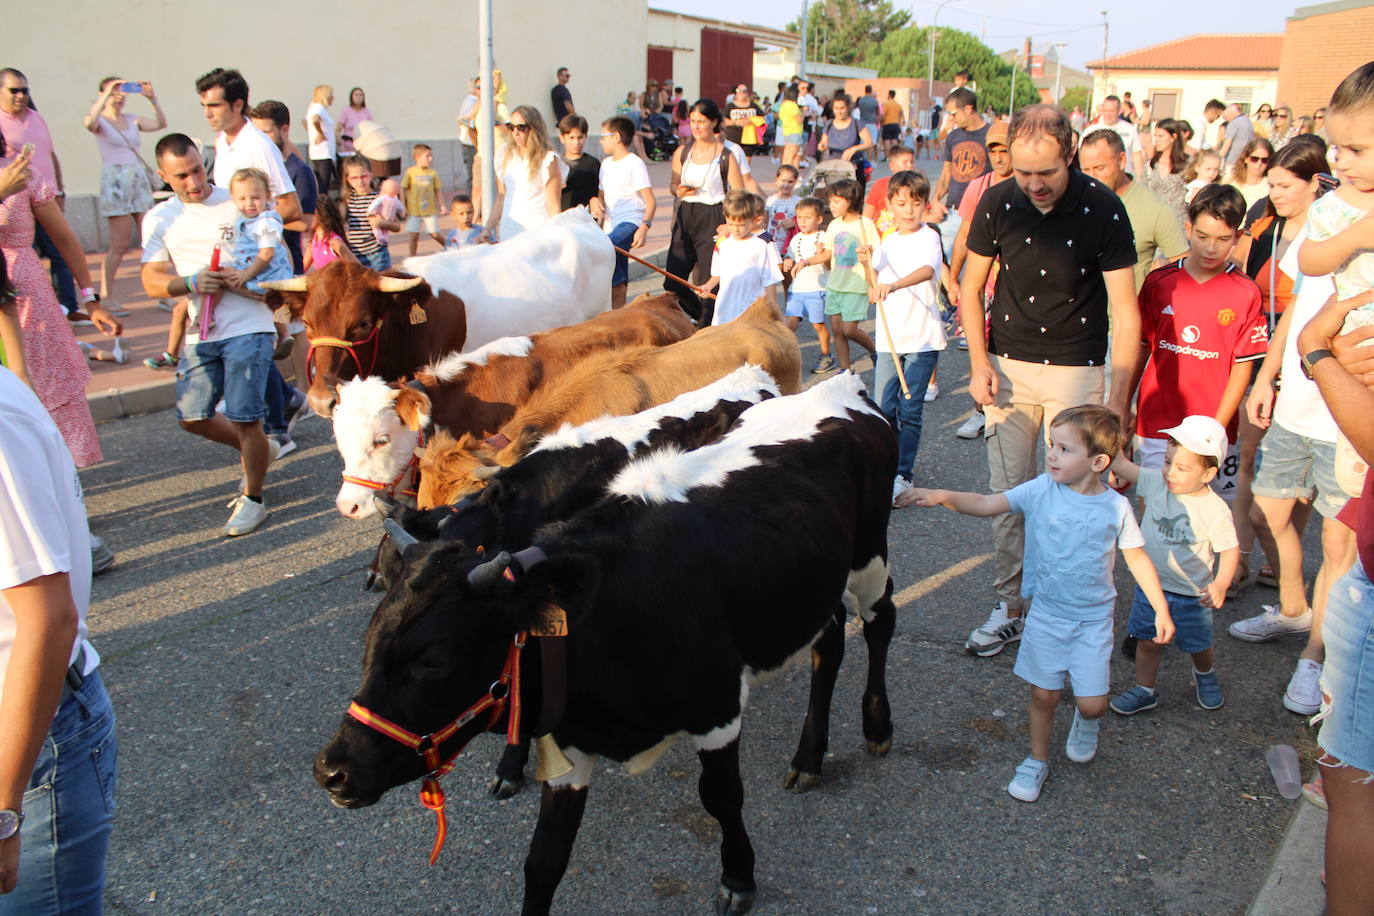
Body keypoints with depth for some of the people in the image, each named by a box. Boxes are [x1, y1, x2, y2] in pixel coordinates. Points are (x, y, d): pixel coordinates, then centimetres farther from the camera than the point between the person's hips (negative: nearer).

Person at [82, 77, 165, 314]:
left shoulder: (132, 121, 16)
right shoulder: (100, 121, 2)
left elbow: (161, 124, 0)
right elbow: (89, 123, -22)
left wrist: (152, 98, -11)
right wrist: (106, 95, -22)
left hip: (140, 179, 5)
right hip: (115, 181, -5)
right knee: (120, 245, -6)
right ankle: (106, 297, 2)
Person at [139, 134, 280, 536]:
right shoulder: (159, 219, 9)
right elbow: (152, 281, 2)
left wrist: (235, 278, -15)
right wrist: (191, 281, -18)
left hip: (248, 328, -5)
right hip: (200, 334, 5)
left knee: (244, 419, -8)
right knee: (192, 417, 6)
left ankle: (253, 498, 12)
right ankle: (258, 449, 33)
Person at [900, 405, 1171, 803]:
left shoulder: (1116, 507, -10)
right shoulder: (1041, 490, -11)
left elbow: (1137, 557, 1)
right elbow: (987, 504, -16)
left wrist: (1161, 609, 3)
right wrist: (941, 496, -32)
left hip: (1093, 619, -1)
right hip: (1047, 612, 1)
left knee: (1091, 704, -1)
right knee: (1043, 694, 9)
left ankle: (1085, 721, 36)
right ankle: (1037, 760, 33)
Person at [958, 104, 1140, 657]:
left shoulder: (1103, 209, -13)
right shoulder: (998, 203, -5)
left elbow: (1124, 311, -11)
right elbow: (971, 287, 8)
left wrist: (1117, 404, -15)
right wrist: (979, 361, -4)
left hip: (1078, 368, -2)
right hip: (1008, 364, 3)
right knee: (1008, 492, 4)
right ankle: (1009, 607, 17)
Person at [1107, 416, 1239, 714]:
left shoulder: (1214, 509, -21)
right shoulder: (1156, 481, -11)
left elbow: (1230, 548, -13)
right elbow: (1121, 464, -8)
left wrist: (1221, 584, -26)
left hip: (1192, 594, -2)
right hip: (1151, 584, 3)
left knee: (1198, 646, 19)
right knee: (1147, 641, 12)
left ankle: (1205, 674, 51)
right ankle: (1144, 690, 31)